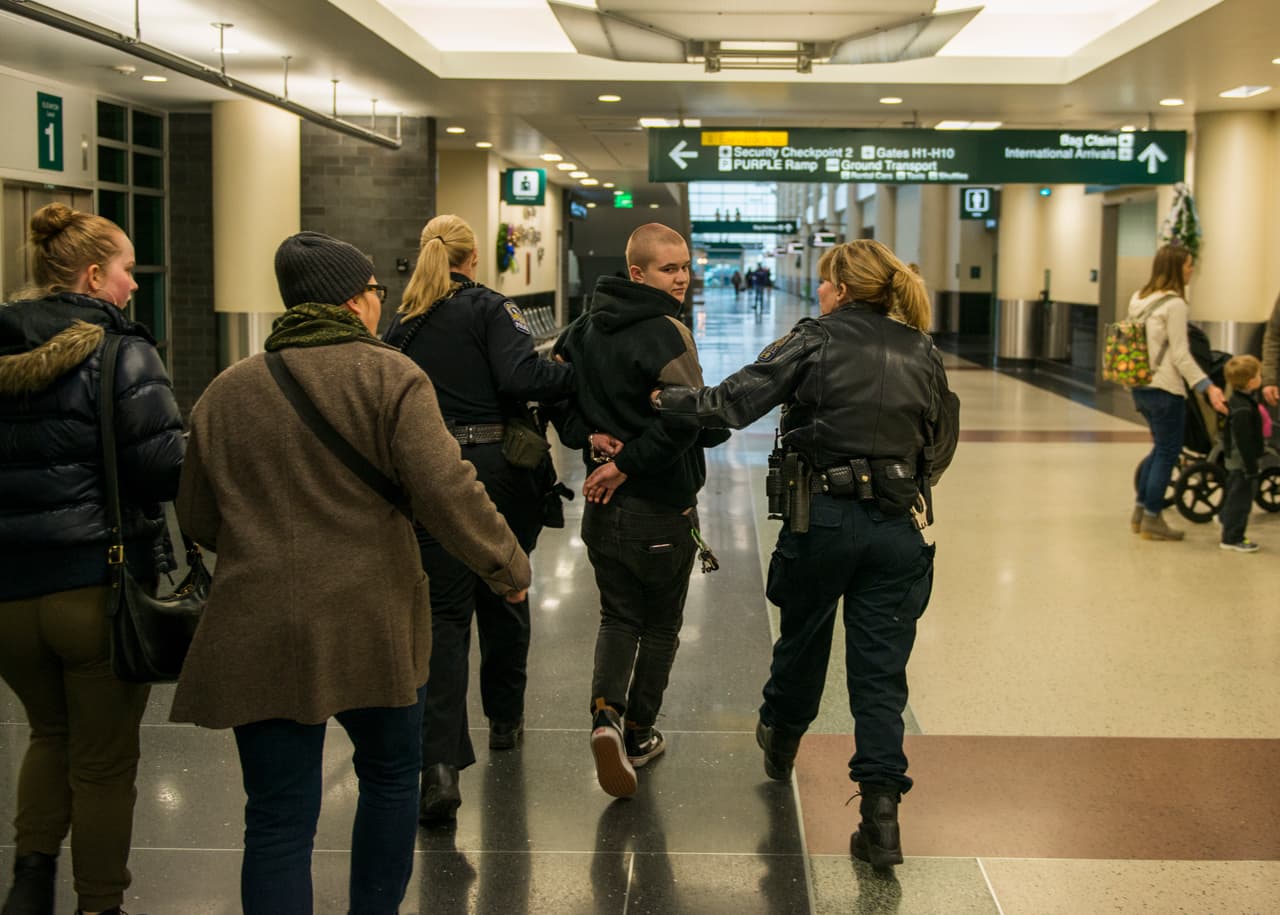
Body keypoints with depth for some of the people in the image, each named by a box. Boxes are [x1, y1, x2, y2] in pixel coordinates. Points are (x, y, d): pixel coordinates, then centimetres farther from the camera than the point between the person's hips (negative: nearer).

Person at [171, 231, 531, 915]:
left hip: (259, 632, 2)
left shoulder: (226, 392, 6)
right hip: (370, 622, -2)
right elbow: (445, 492, -15)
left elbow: (197, 519, 13)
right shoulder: (390, 377, -7)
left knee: (278, 818, 7)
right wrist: (509, 568, -2)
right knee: (391, 777, 22)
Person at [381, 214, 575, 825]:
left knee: (444, 613, -2)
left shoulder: (403, 324, 9)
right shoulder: (488, 308, -3)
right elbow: (519, 377, -18)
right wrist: (579, 372, -9)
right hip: (497, 470, -2)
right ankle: (505, 718, 37)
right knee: (503, 596, 19)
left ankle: (441, 762, -17)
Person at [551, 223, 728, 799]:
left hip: (603, 506, 6)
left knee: (617, 615, 16)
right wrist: (629, 463, -19)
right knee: (660, 623, 14)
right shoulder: (665, 332, -18)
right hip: (663, 508, -6)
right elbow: (683, 419, -30)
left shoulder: (584, 329, 5)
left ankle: (605, 714, -7)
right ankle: (639, 734, 24)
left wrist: (589, 437, -1)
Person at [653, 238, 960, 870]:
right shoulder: (922, 354, 8)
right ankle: (881, 810, -4)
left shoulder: (815, 341, -5)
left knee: (802, 635, 22)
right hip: (898, 524, 3)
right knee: (881, 669, 4)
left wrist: (660, 400, 0)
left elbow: (733, 402, -11)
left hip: (823, 516, -2)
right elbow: (940, 445, 13)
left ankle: (781, 740, 47)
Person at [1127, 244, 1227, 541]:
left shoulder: (1139, 299, 10)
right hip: (1165, 390, -9)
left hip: (1141, 387, 9)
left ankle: (1140, 511, 23)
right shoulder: (1174, 305, -16)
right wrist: (1208, 387, -21)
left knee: (1160, 449, 21)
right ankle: (1152, 520, 7)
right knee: (1167, 453, 3)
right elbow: (1180, 355, -19)